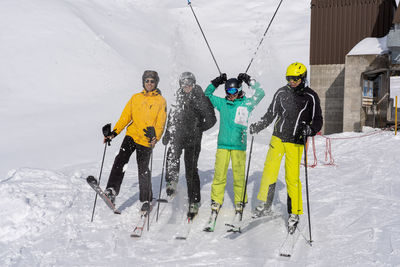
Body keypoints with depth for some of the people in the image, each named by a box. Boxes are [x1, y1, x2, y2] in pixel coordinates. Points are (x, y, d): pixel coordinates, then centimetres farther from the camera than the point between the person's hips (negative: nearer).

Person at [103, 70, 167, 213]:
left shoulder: (161, 101, 4)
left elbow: (161, 123, -4)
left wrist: (155, 138, -21)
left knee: (143, 170, -2)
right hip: (131, 135, 3)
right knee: (121, 160, -18)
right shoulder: (135, 98, 13)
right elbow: (125, 117, 12)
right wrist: (114, 133, 1)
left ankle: (146, 200, 14)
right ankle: (111, 191, -19)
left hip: (147, 140, -3)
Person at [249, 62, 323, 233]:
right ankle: (264, 205, 16)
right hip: (278, 138, 3)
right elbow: (270, 114, 15)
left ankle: (294, 214, 11)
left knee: (292, 178, -3)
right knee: (269, 171, -1)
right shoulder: (281, 93, 6)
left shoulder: (310, 97, -2)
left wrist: (309, 130, -21)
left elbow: (318, 121, -1)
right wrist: (258, 126, 1)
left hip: (295, 142, -3)